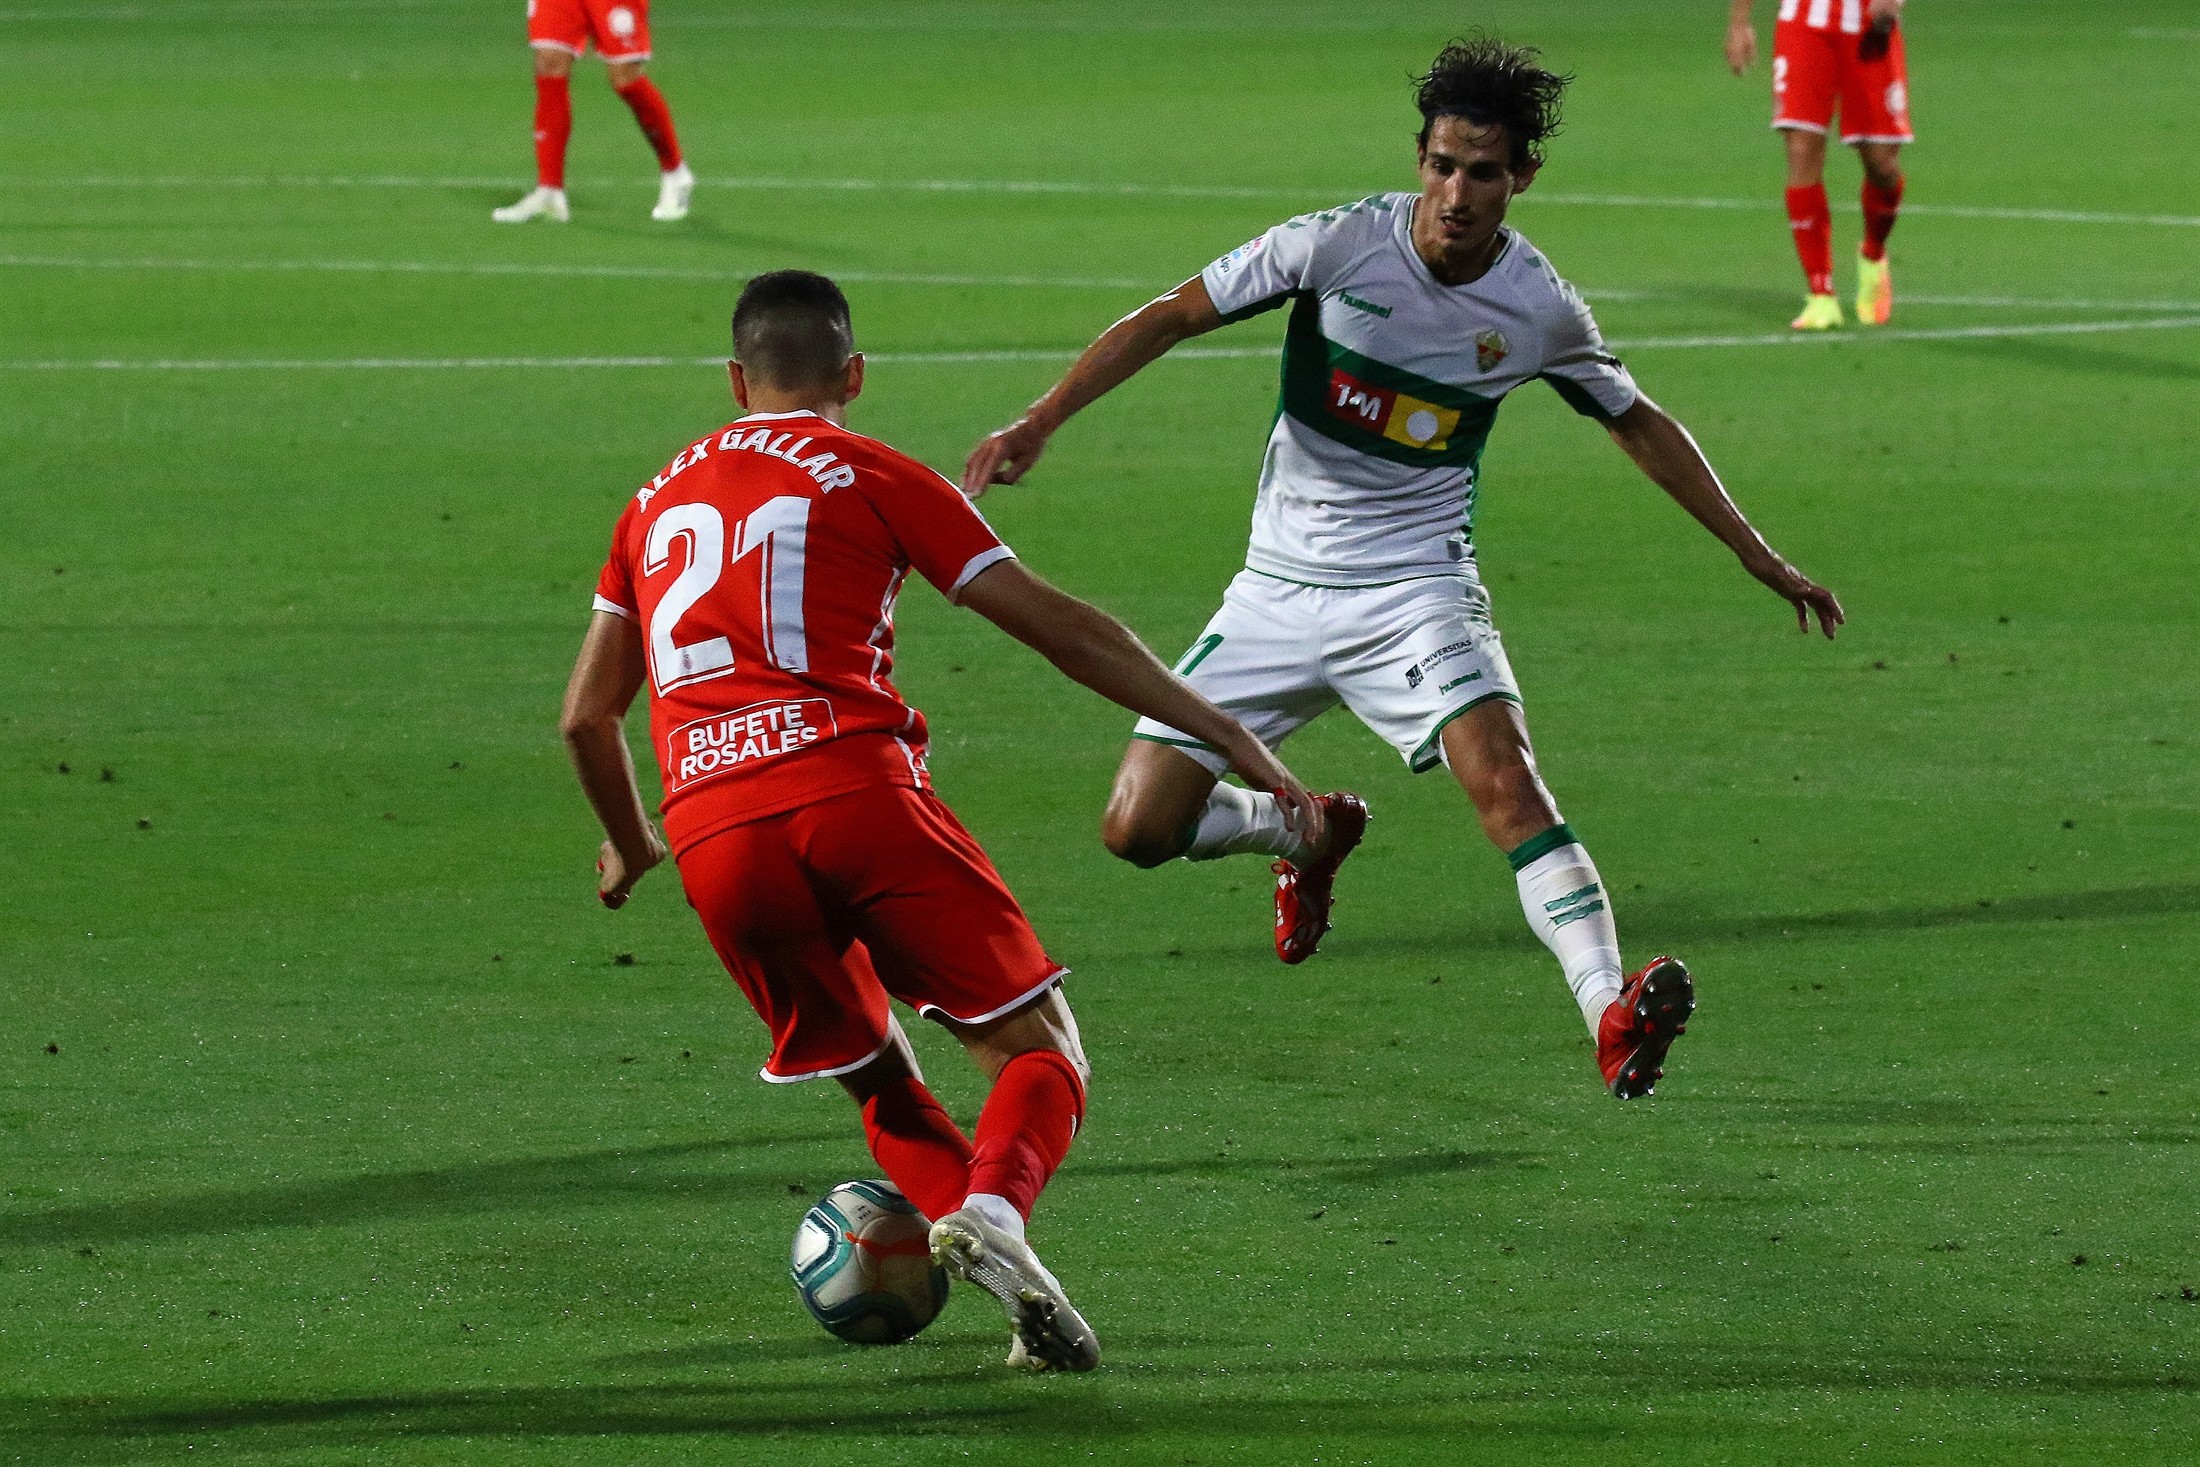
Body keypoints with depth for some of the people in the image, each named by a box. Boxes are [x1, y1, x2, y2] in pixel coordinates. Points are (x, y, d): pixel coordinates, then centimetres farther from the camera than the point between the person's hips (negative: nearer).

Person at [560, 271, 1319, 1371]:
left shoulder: (659, 502, 24)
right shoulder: (869, 475, 12)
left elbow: (587, 716, 28)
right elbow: (1058, 627, 8)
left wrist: (628, 848, 46)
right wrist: (1224, 734, 12)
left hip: (711, 838, 4)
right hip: (855, 791, -4)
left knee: (883, 1084, 20)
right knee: (1038, 1049, 2)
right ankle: (993, 1209, -29)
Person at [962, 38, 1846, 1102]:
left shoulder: (1541, 309, -6)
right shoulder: (1341, 244, -12)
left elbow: (1637, 424, 13)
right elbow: (1170, 318, -5)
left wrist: (1759, 558, 16)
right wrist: (1040, 421, -15)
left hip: (1416, 590, -2)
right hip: (1279, 589, 2)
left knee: (1505, 778, -29)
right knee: (1139, 828, -2)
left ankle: (1613, 1018, -39)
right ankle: (1304, 835, 31)